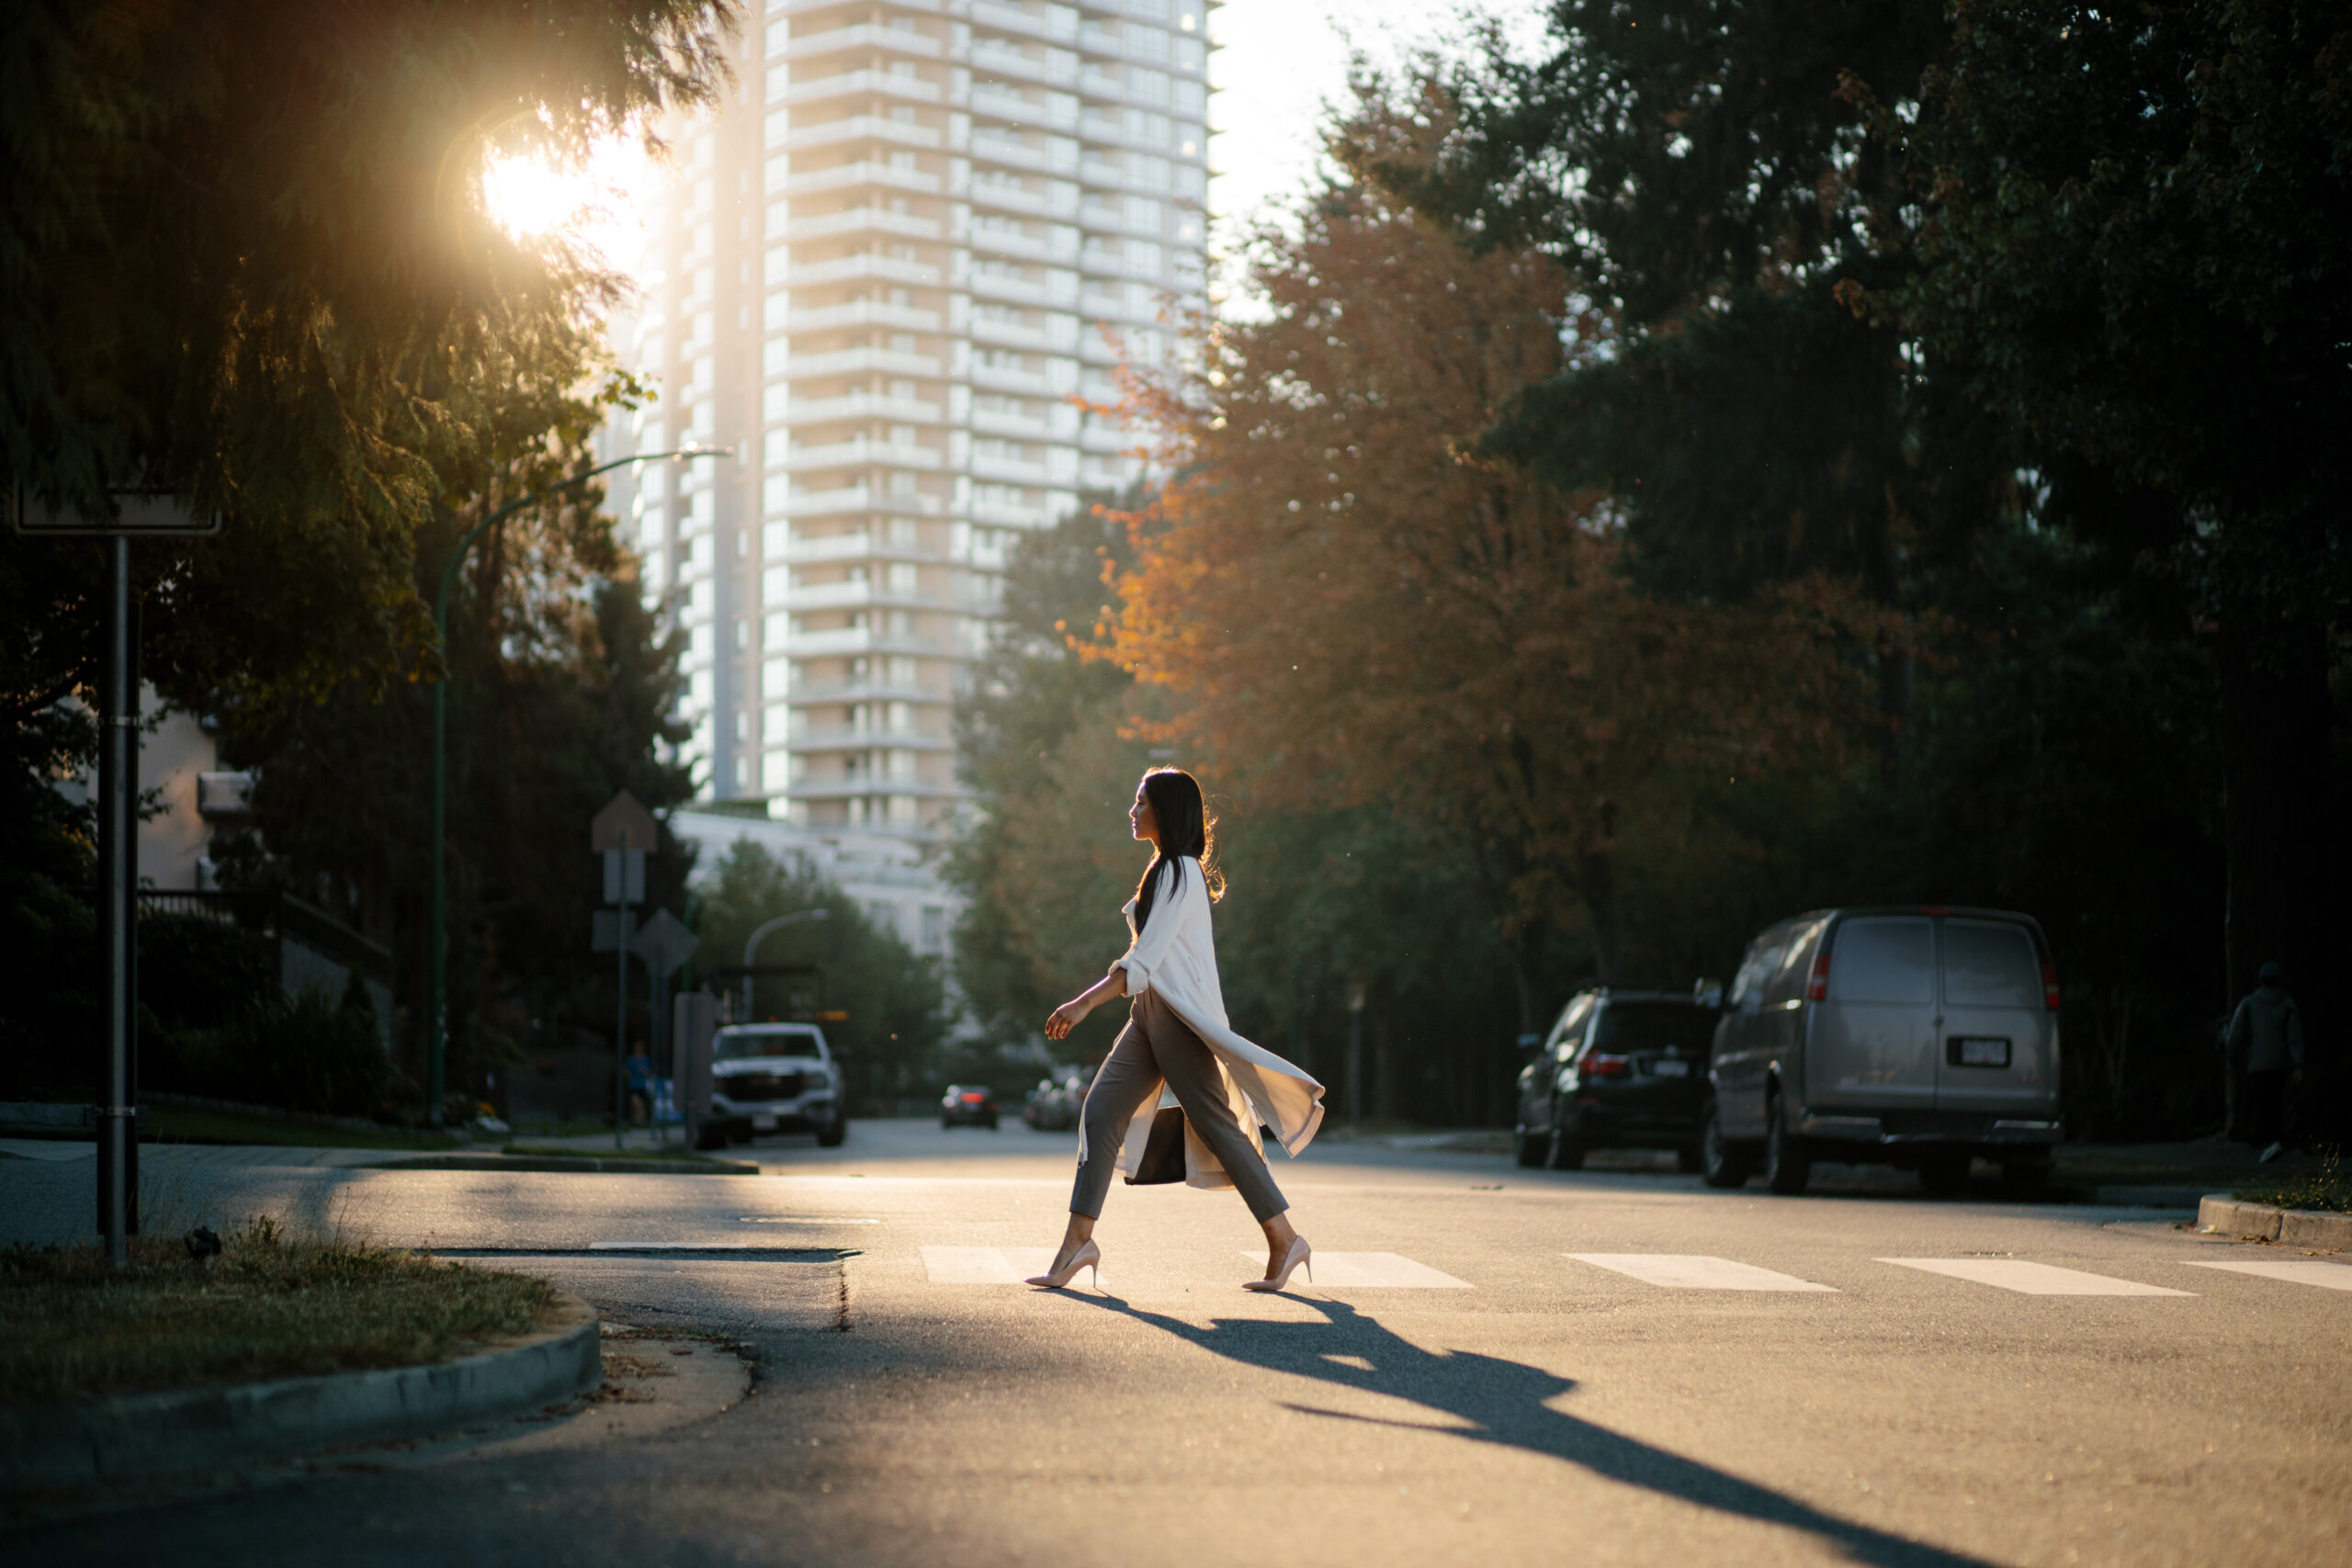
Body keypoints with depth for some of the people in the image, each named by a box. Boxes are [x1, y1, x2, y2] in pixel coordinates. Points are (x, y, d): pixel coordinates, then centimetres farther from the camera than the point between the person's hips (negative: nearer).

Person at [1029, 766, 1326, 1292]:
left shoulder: (1180, 874, -13)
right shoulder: (1165, 872, 17)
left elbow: (1146, 958, -20)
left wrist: (1085, 1003, -23)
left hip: (1180, 1014, -10)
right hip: (1149, 1015, 10)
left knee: (1216, 1125, -5)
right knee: (1100, 1111, -2)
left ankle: (1284, 1243, 2)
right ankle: (1078, 1241, -5)